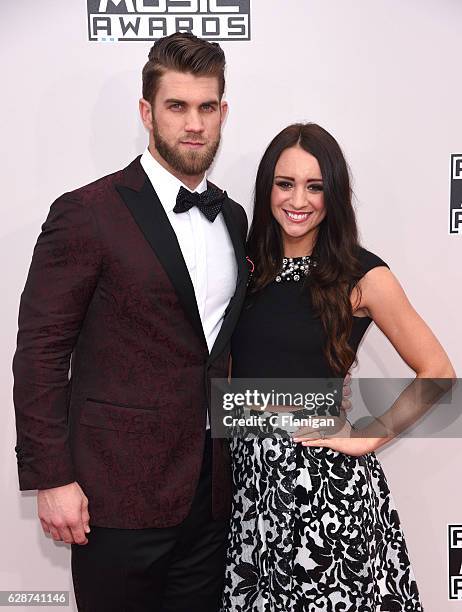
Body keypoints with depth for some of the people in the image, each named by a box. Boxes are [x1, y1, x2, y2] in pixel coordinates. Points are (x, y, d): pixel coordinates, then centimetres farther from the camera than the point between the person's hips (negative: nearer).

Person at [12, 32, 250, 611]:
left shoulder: (232, 216, 8)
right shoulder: (87, 213, -11)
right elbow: (40, 351, -11)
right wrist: (52, 478, -12)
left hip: (211, 492, 6)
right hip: (118, 494, -5)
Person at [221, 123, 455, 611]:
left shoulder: (362, 274, -8)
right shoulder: (249, 265, 3)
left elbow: (437, 372, -4)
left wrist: (368, 439, -8)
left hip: (323, 476, -4)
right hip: (248, 467, 4)